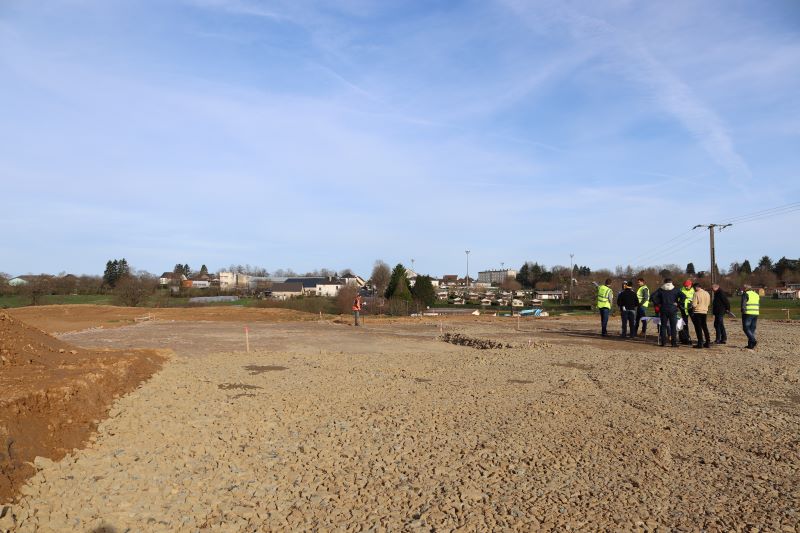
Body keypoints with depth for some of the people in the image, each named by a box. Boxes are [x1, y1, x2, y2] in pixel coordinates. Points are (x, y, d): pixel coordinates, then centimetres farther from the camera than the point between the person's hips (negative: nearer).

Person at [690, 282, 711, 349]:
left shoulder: (696, 294, -15)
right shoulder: (707, 293, 6)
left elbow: (694, 305, -18)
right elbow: (708, 303, 15)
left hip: (697, 312, -6)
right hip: (705, 312, 6)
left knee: (698, 328, -1)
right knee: (705, 327, 15)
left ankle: (700, 343, -2)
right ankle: (708, 342, 17)